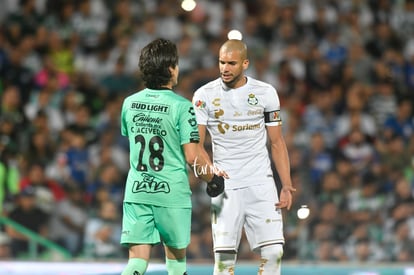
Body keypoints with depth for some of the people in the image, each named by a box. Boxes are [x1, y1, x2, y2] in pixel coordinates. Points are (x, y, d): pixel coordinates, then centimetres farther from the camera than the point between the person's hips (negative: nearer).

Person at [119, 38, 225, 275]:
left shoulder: (129, 103, 5)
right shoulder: (181, 106, -11)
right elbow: (192, 157, -14)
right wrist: (212, 179, 7)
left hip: (137, 191, 3)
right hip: (172, 193, -3)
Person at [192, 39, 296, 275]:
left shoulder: (265, 93, 4)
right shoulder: (205, 95, 1)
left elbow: (277, 143, 9)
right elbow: (196, 146, 1)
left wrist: (287, 186, 0)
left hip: (261, 184, 1)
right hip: (225, 186, -1)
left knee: (274, 251, -8)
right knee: (225, 255, -8)